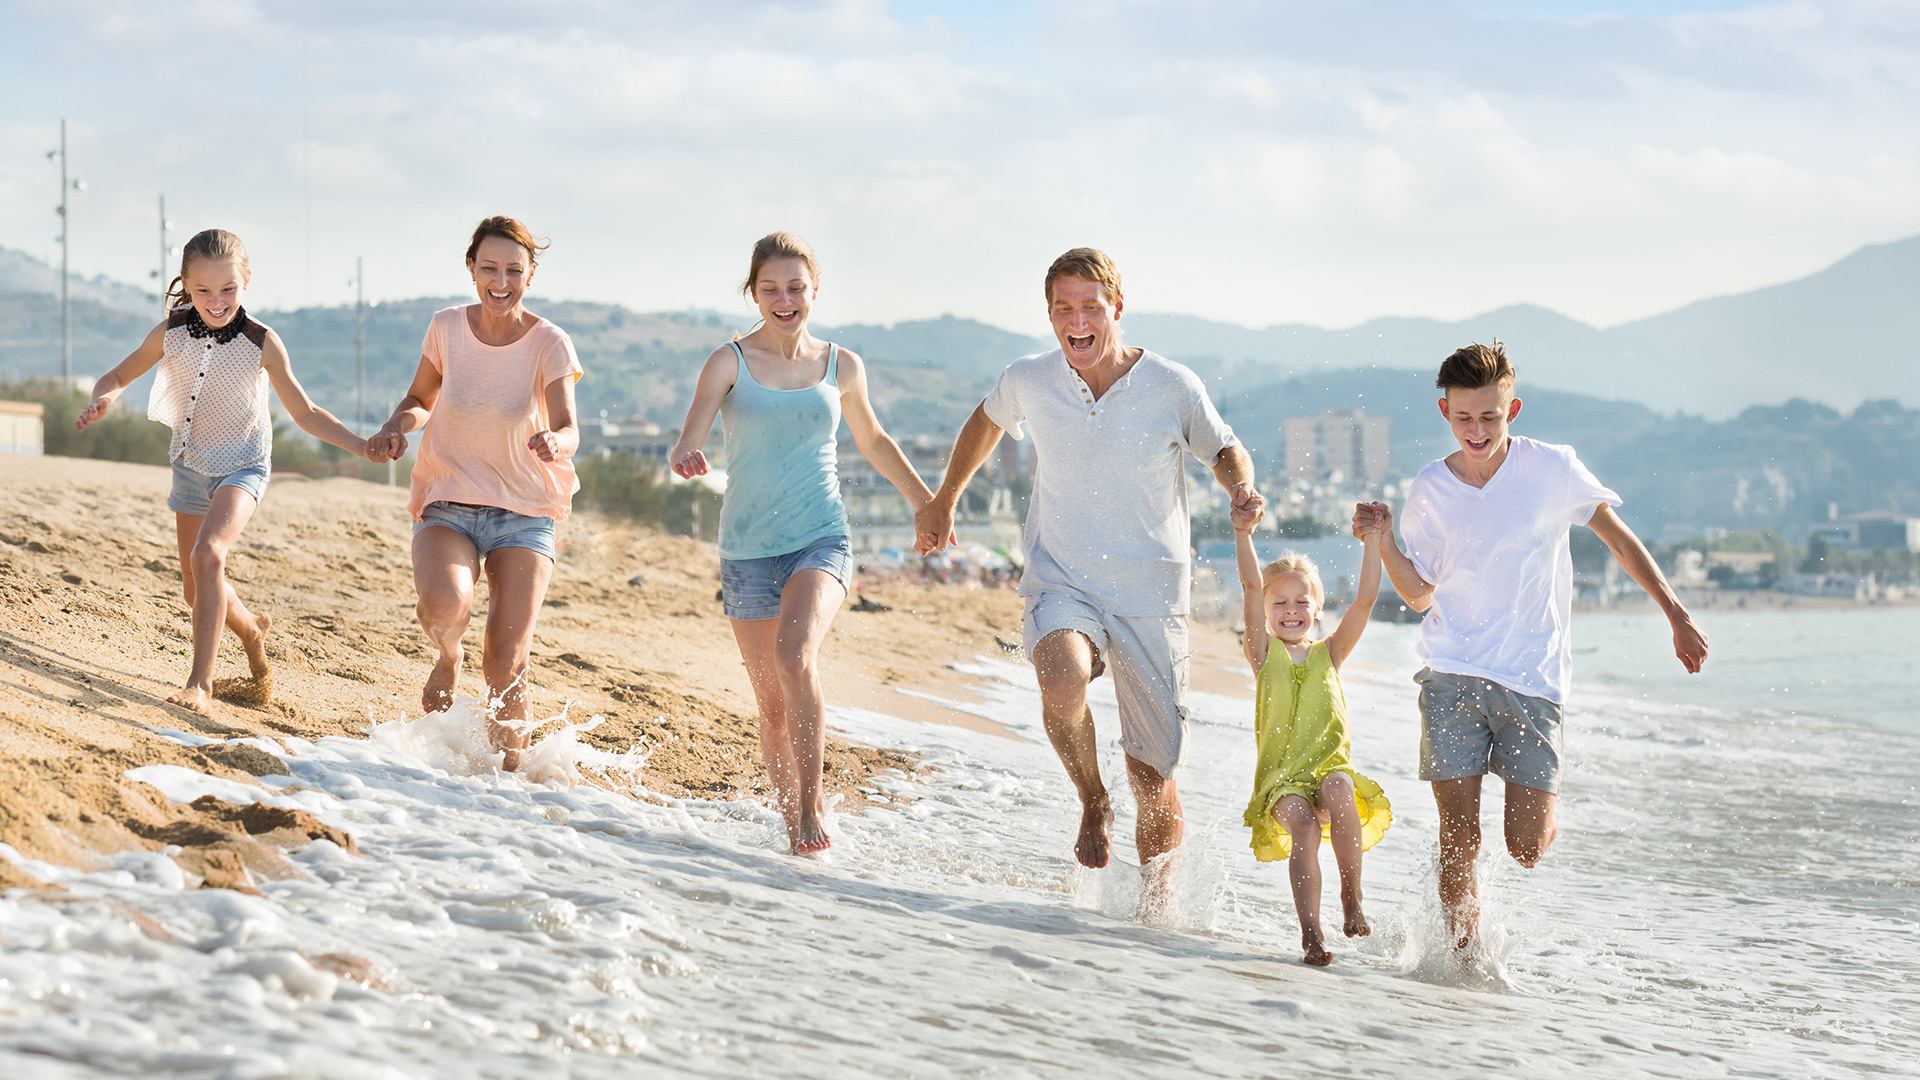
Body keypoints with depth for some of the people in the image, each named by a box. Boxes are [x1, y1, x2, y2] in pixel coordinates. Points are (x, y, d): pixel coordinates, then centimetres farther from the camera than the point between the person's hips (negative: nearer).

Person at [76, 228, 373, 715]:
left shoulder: (262, 343, -18)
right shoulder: (171, 333, -12)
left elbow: (305, 413, -9)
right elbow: (121, 374, 1)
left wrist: (363, 446, -20)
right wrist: (104, 397, -23)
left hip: (242, 467, -4)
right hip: (191, 464, 4)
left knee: (207, 555, -30)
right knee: (197, 589, 14)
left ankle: (200, 682, -29)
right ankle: (251, 627, 48)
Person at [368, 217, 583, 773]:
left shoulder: (549, 343, -9)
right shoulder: (447, 327, -3)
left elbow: (568, 428, -20)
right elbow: (420, 399, 13)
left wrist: (554, 444, -44)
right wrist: (395, 428, -9)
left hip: (523, 513, -1)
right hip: (447, 505, 1)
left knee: (506, 665, -11)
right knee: (445, 604, -31)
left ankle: (510, 772, 12)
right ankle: (448, 660, 4)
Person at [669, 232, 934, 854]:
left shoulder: (841, 368, 4)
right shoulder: (730, 363, -3)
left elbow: (872, 441, 22)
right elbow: (689, 440, -17)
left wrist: (925, 501, 24)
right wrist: (685, 458, -40)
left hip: (821, 539, -1)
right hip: (749, 547, 1)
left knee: (795, 654, -27)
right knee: (771, 701, 6)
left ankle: (813, 806, -20)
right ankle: (790, 819, 23)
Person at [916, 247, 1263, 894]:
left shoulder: (1172, 387, -10)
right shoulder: (1027, 382, -5)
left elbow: (1224, 451, 6)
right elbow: (986, 423, 18)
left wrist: (1243, 488, -17)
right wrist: (942, 503, 26)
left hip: (1152, 597, 0)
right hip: (1062, 581, 0)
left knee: (1153, 777, 3)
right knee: (1063, 678, -34)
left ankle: (1157, 903, 27)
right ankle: (1093, 804, -6)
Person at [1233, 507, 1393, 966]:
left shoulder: (1328, 653, 14)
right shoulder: (1264, 653, 9)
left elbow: (1365, 601, 4)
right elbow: (1251, 588, -3)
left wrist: (1371, 543, -3)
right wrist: (1243, 535, -14)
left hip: (1330, 766, 1)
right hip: (1282, 777, -1)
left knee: (1339, 791, -33)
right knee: (1302, 825, -29)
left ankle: (1351, 898, -19)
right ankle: (1311, 933, -26)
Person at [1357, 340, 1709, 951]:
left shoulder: (1552, 469, -3)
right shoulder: (1428, 492, 3)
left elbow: (1619, 539, 7)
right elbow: (1420, 595, 8)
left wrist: (1677, 617, 6)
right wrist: (1384, 541, -9)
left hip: (1532, 679, -1)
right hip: (1451, 677, 1)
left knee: (1525, 849, -6)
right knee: (1459, 837, -7)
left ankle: (1545, 822, 30)